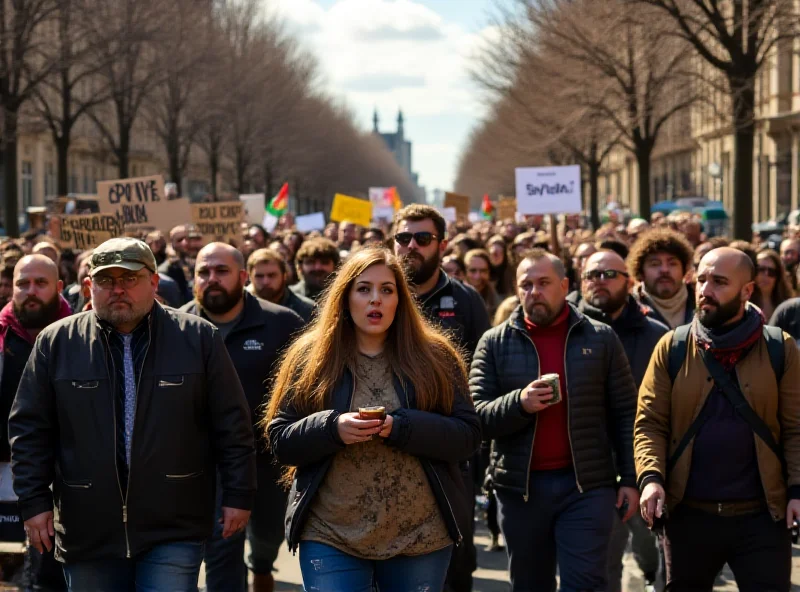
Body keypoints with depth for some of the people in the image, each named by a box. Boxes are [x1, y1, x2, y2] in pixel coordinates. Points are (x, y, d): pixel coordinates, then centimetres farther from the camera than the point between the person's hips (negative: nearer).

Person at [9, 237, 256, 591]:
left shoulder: (198, 337, 1)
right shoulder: (56, 342, 3)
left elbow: (231, 424, 3)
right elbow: (29, 429, 6)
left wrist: (238, 494, 1)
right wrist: (34, 501, 0)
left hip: (174, 529, -2)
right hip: (88, 532, 2)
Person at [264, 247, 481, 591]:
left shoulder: (435, 357, 2)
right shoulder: (310, 357, 2)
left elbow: (468, 436, -3)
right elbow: (280, 440, 1)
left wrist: (402, 427, -19)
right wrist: (332, 428, -18)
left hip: (421, 533, 1)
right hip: (331, 536, -1)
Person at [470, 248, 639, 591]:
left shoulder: (601, 339, 3)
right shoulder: (494, 343, 2)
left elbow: (624, 415, 5)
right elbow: (476, 415, -5)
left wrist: (630, 479, -1)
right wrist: (518, 404, -23)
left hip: (587, 485, -1)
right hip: (519, 487, 2)